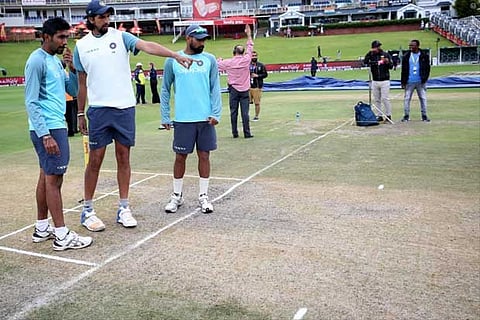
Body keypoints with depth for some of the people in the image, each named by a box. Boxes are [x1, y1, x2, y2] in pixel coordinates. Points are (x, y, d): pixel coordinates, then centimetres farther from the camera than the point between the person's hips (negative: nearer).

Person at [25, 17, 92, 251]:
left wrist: (73, 69, 1)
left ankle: (42, 228, 23)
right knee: (54, 179, -7)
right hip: (49, 128, -10)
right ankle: (62, 236, -2)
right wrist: (45, 134, -21)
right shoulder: (37, 61, -11)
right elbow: (31, 102, -15)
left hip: (55, 126, 10)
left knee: (47, 176, 13)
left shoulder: (55, 61, 16)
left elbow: (73, 91, 17)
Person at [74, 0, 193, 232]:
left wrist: (175, 55, -31)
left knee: (123, 158, 7)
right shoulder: (81, 46, 6)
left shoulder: (121, 37, 2)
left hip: (125, 108, 0)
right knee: (95, 160, 2)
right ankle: (87, 211, 14)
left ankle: (123, 208, 17)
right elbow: (82, 83, 12)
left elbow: (147, 46, -16)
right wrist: (80, 114, 12)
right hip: (98, 110, 0)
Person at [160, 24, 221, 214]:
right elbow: (165, 90, 7)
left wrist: (216, 113, -7)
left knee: (204, 156, 6)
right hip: (183, 119, -1)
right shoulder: (172, 61, 2)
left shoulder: (209, 60, 5)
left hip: (205, 118, 1)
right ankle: (177, 196, 21)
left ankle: (203, 196, 19)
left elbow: (215, 88, 3)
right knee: (180, 157, 6)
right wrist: (165, 117, 4)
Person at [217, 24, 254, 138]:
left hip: (233, 90, 0)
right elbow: (250, 48, 9)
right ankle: (247, 133, 1)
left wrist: (219, 60, 34)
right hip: (244, 90, 0)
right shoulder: (246, 60, -5)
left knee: (233, 112, 5)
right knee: (245, 112, -1)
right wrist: (249, 35, 19)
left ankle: (235, 133, 8)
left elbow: (217, 65, 11)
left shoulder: (228, 62, -4)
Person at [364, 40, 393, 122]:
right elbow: (365, 62, -11)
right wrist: (369, 52, -15)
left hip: (384, 81, -3)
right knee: (376, 100, 6)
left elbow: (391, 67, -2)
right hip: (374, 81, 3)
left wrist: (388, 62, -22)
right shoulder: (371, 55, 6)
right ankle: (380, 116, 14)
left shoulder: (386, 54, 1)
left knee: (385, 99, -7)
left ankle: (388, 115, 1)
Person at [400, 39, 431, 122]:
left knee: (423, 98, 4)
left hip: (420, 82, -1)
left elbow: (427, 68, 4)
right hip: (409, 82, 1)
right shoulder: (406, 56, 6)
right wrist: (403, 81, 1)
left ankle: (424, 115, 12)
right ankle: (406, 116, 9)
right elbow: (403, 70, 6)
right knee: (407, 98, 1)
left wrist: (424, 78, -6)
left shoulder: (424, 56, 3)